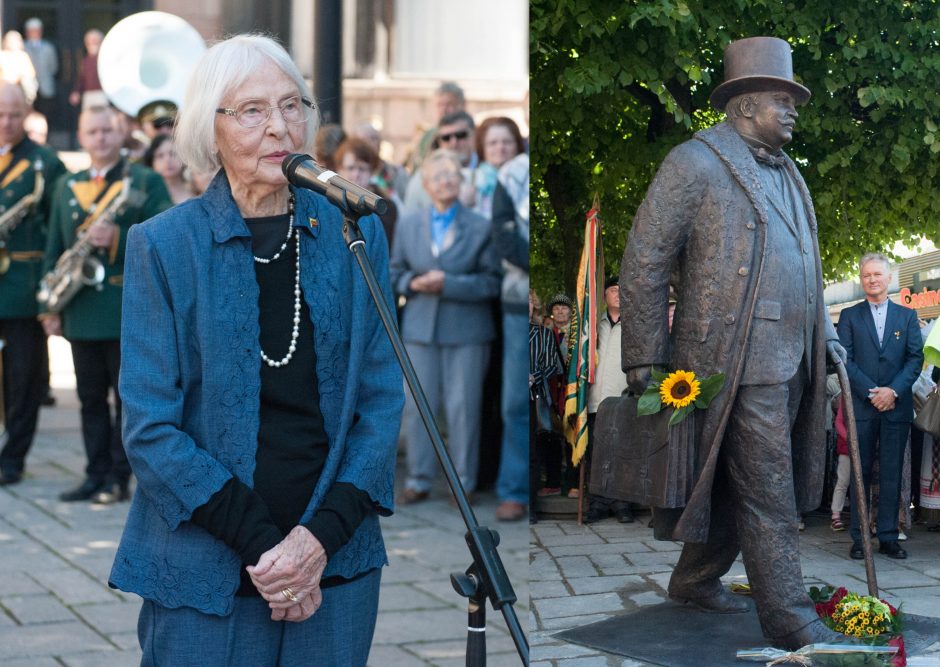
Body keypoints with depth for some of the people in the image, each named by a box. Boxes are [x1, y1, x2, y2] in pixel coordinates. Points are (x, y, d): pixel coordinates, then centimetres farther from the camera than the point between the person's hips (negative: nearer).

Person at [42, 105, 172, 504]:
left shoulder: (146, 183, 1)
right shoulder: (66, 187, 15)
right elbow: (54, 249, 15)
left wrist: (119, 238, -23)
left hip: (128, 309, -5)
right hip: (82, 313, 5)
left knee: (128, 395, -1)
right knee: (91, 397, 8)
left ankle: (119, 477, 2)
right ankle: (96, 475, 14)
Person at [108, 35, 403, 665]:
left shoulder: (355, 235, 4)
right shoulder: (164, 244, -3)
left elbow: (382, 401, 3)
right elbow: (150, 426, -7)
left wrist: (322, 537, -10)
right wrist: (258, 544, -14)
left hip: (336, 563, 2)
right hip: (205, 576, -2)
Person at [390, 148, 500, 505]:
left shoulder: (480, 227, 1)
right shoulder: (408, 225, 13)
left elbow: (491, 281, -4)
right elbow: (395, 273, 15)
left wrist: (448, 284, -16)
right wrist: (414, 284, -7)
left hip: (466, 330, -3)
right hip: (420, 326, 3)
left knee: (463, 406, -1)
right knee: (417, 405, 4)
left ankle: (463, 482, 10)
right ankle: (419, 479, 15)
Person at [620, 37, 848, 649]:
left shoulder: (786, 174, 19)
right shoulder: (694, 163, -6)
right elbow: (643, 266, -8)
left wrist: (824, 332, 18)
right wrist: (646, 363, -10)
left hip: (791, 363, 8)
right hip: (739, 362, -8)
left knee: (739, 484, 15)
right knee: (768, 494, -8)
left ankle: (697, 580, 30)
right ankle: (790, 618, -3)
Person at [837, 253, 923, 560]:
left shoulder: (907, 316, 12)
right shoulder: (849, 316, 9)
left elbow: (916, 358, 5)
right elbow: (845, 359, 1)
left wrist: (894, 390, -10)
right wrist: (870, 392, -10)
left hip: (896, 406, 1)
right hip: (861, 407, -1)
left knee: (892, 474, 0)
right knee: (860, 473, -1)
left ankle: (888, 538, 3)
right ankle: (858, 538, 2)